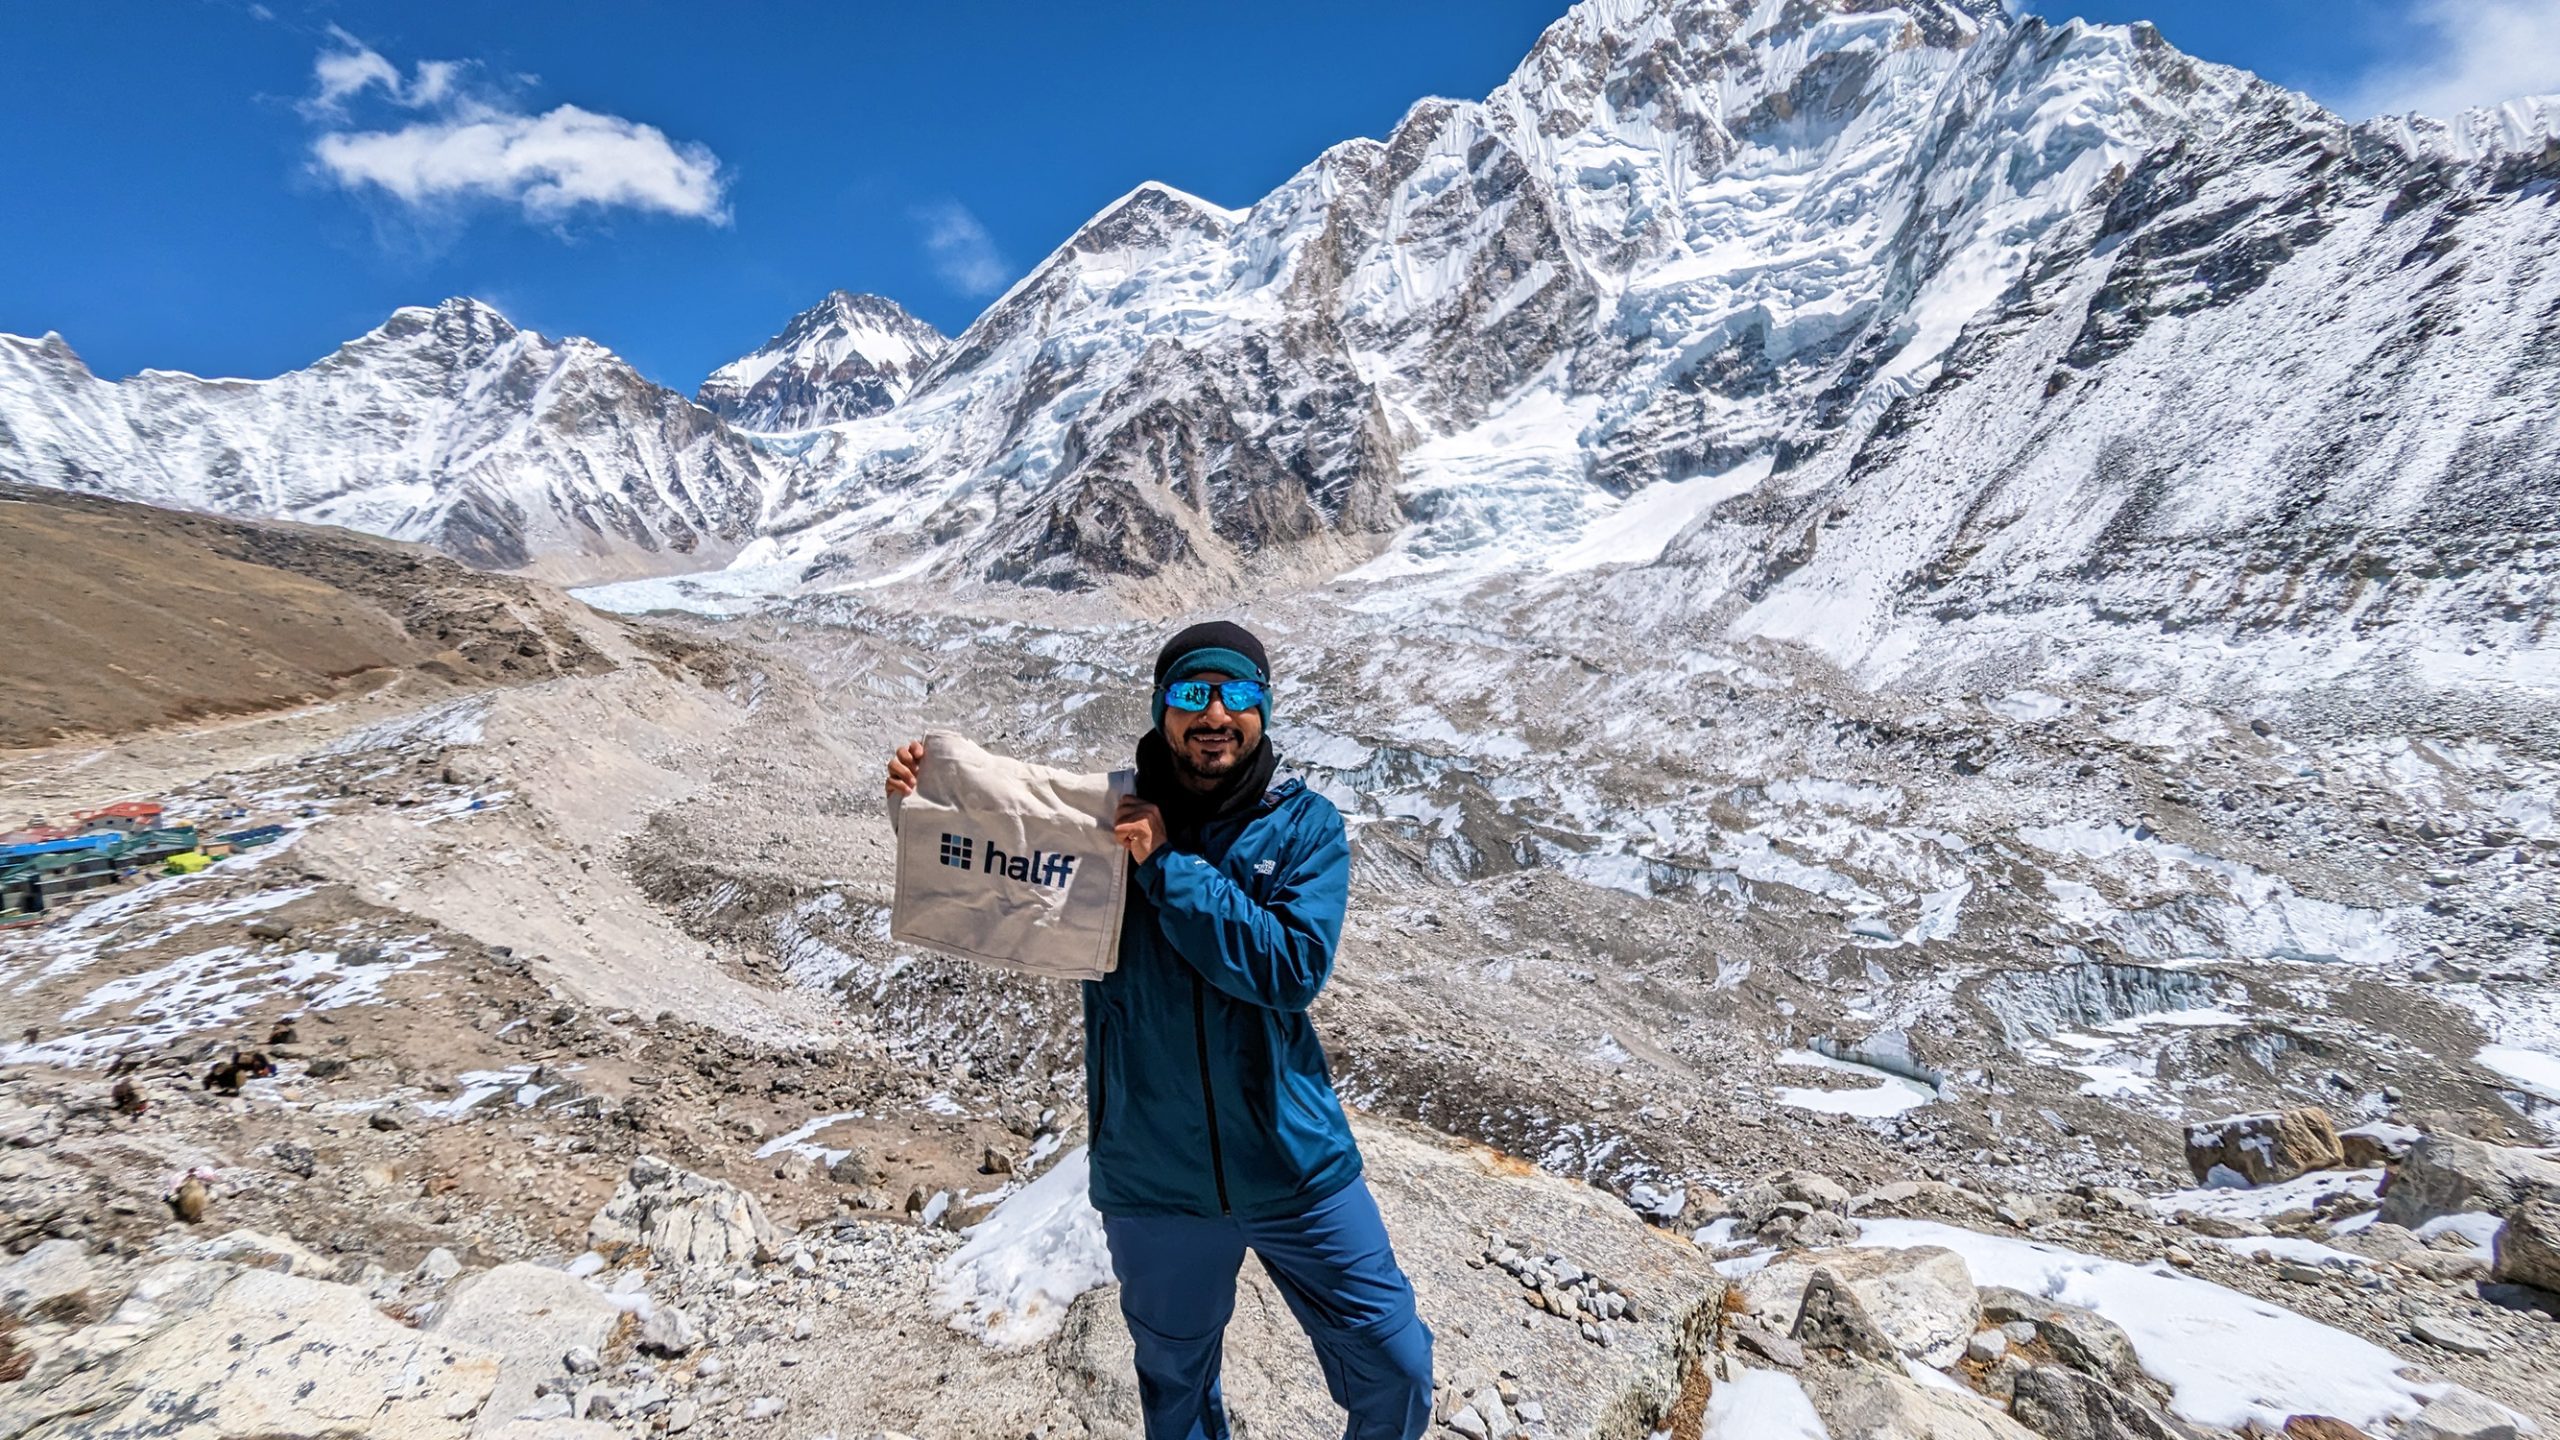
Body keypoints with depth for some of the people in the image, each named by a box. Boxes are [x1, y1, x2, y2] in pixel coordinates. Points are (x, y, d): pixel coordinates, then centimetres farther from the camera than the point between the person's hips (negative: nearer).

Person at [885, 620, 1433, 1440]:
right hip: (1153, 1183, 1)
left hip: (1297, 1166, 0)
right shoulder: (1107, 818, -6)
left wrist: (1169, 865, -24)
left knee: (1398, 1371, 13)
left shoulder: (1304, 825, -8)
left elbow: (1293, 969, -21)